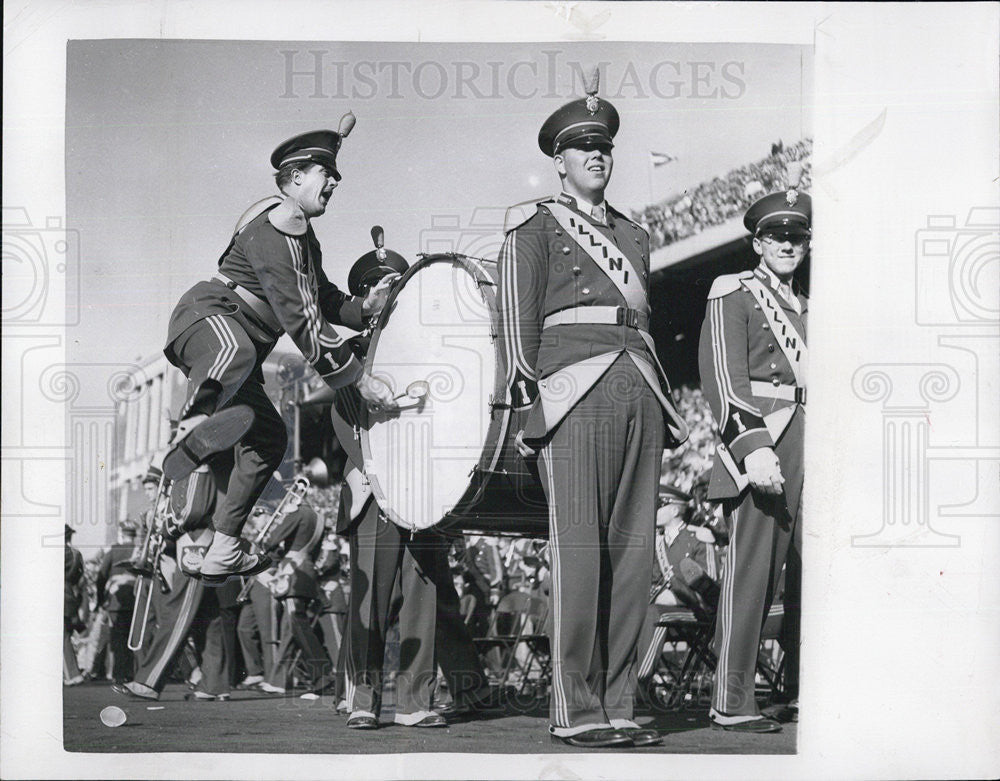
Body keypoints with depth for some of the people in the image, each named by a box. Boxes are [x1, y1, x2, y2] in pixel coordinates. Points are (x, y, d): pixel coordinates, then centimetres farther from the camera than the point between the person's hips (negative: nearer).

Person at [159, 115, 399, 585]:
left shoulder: (304, 235, 21)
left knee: (268, 440, 8)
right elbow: (302, 323, -22)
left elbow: (323, 300, 26)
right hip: (206, 315, -10)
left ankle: (222, 555, 12)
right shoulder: (271, 233, -15)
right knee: (237, 352, -46)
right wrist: (359, 379, -20)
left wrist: (363, 307, 3)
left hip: (240, 342, 10)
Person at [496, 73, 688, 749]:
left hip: (640, 394, 6)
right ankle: (576, 711, -4)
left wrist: (665, 405, 18)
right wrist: (530, 402, -6)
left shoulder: (634, 235, 26)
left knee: (635, 550, 1)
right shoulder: (534, 234, 10)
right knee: (580, 550, -8)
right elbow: (519, 325, 4)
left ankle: (618, 707, 7)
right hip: (574, 393, -5)